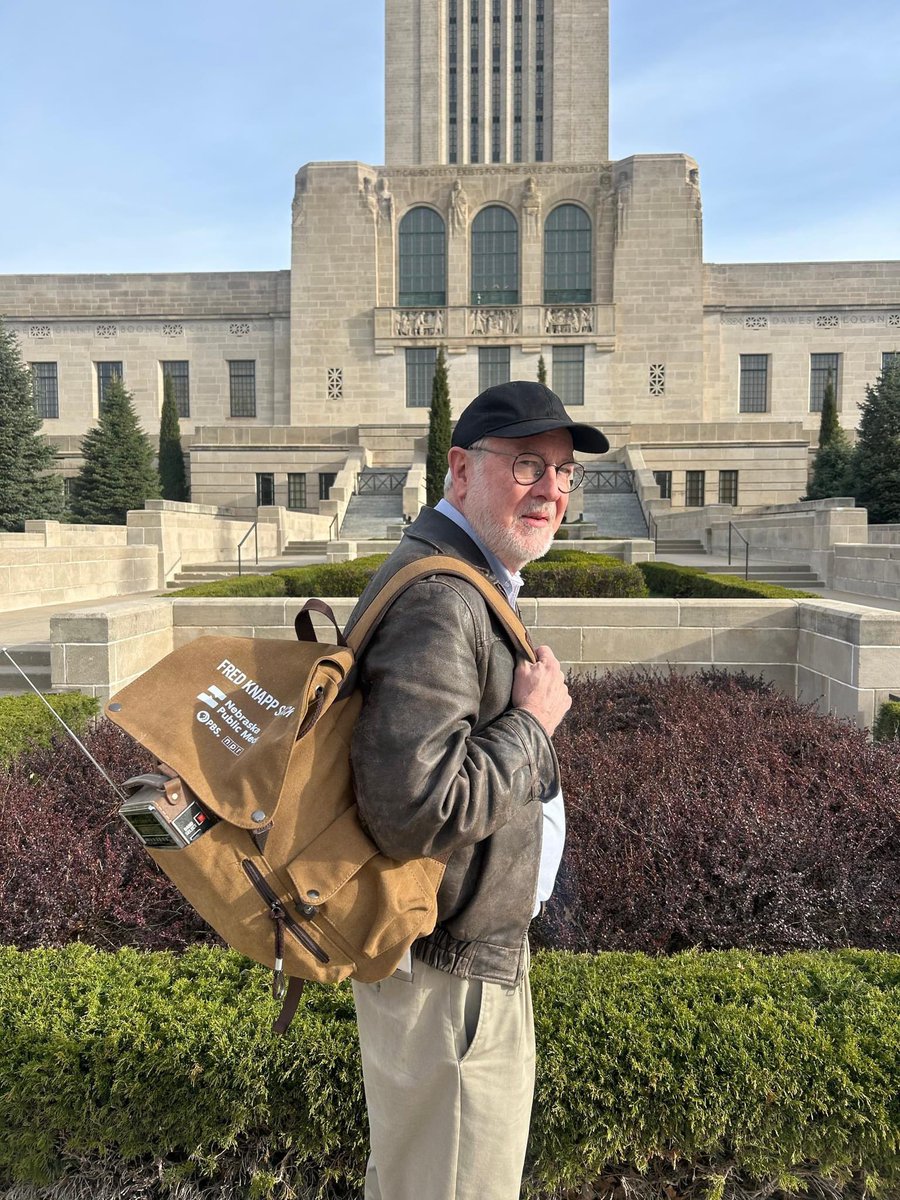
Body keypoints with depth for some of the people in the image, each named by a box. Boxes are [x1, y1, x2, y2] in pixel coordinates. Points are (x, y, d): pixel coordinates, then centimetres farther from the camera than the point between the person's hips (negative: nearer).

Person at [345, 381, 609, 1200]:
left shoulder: (465, 584, 9)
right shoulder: (437, 601, -27)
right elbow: (417, 811, -35)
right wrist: (532, 723, -24)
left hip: (477, 944, 10)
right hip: (448, 968, -10)